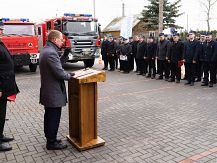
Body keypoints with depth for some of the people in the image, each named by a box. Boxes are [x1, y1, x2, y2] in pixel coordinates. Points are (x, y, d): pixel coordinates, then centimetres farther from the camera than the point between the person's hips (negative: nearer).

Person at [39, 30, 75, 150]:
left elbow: (57, 65, 14)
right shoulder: (51, 53, -23)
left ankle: (50, 138, 33)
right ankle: (52, 143, 14)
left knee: (49, 116, 19)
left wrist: (65, 55, 5)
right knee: (54, 118, 2)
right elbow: (60, 73, -24)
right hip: (54, 92, -11)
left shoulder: (46, 50, 11)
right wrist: (69, 75, -6)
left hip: (47, 91, 11)